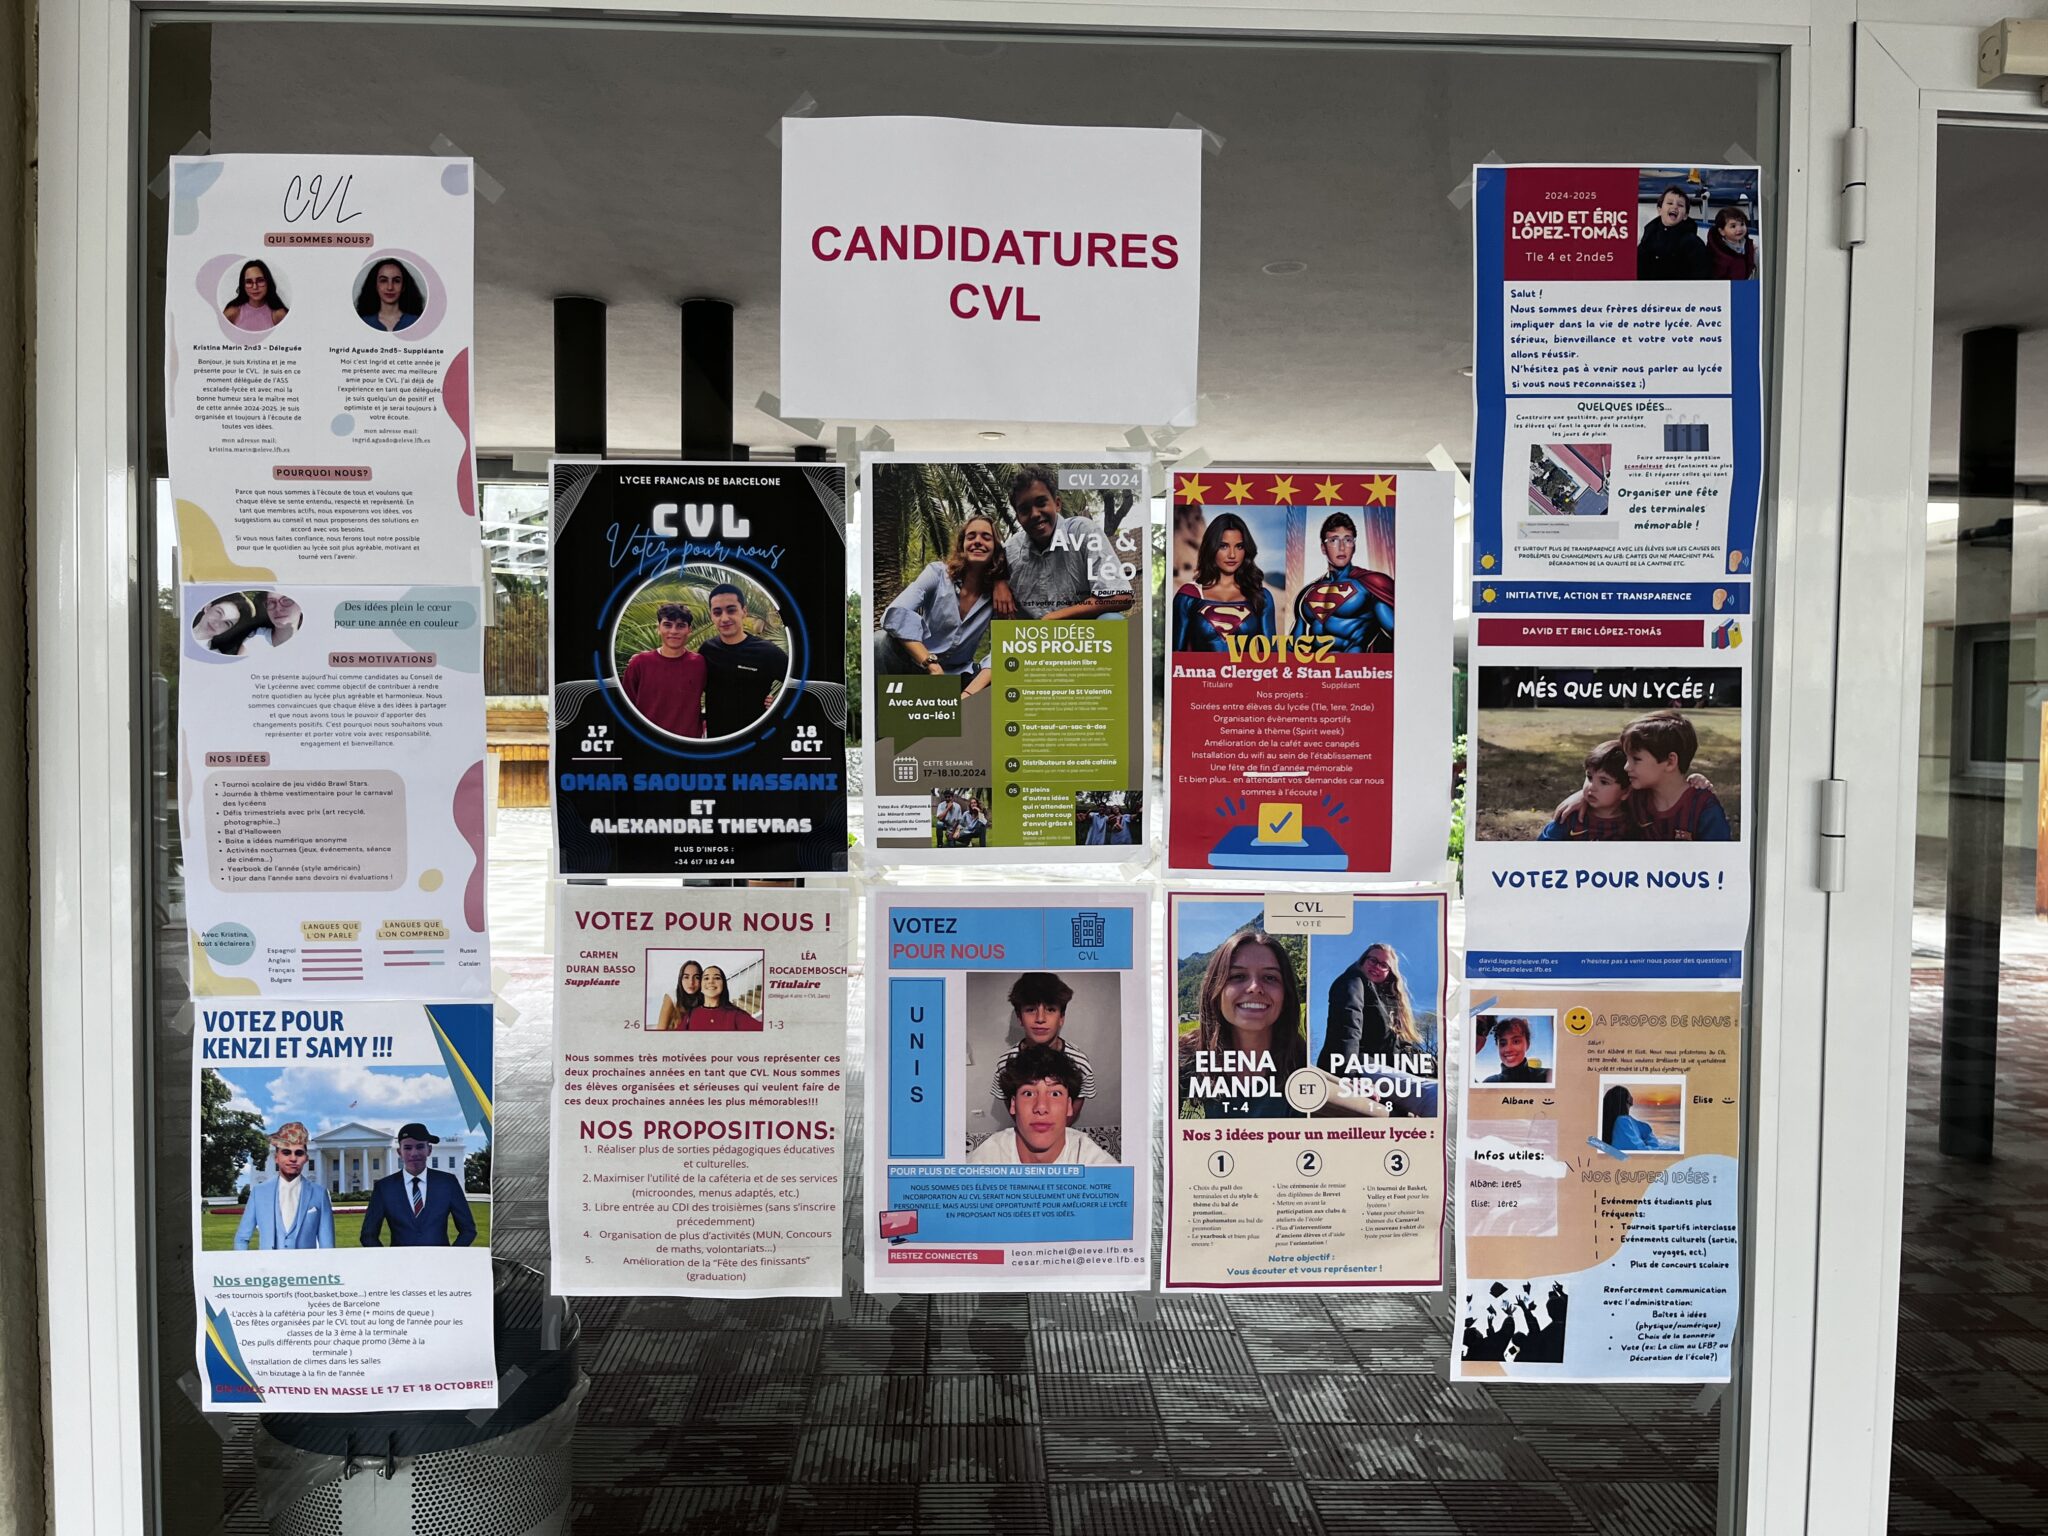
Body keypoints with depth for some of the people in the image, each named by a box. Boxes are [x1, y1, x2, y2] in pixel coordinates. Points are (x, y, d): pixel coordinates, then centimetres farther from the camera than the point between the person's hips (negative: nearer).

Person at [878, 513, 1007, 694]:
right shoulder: (937, 573, -9)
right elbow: (896, 615, -24)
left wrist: (969, 693, -31)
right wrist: (933, 666, -32)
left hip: (957, 676, 2)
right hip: (919, 667, -2)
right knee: (884, 642, -33)